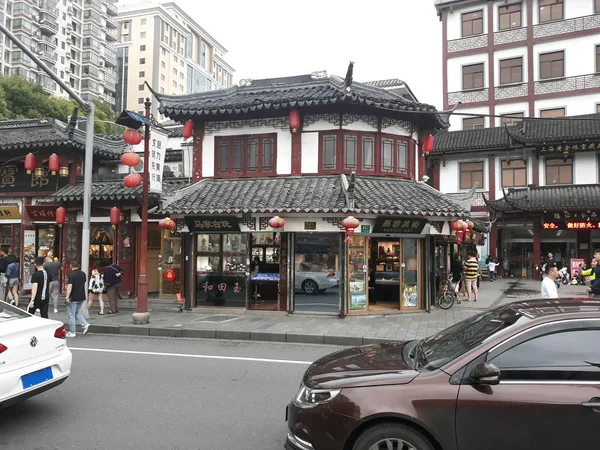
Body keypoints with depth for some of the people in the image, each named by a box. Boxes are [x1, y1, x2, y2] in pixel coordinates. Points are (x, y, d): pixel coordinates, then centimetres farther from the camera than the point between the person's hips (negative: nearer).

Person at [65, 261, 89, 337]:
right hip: (82, 297, 7)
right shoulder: (83, 274, 6)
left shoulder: (71, 275, -16)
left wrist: (67, 297, -20)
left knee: (71, 315, 4)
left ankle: (72, 332, 8)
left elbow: (70, 286, -22)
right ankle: (85, 324, 1)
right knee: (77, 313, 20)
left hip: (73, 298, -7)